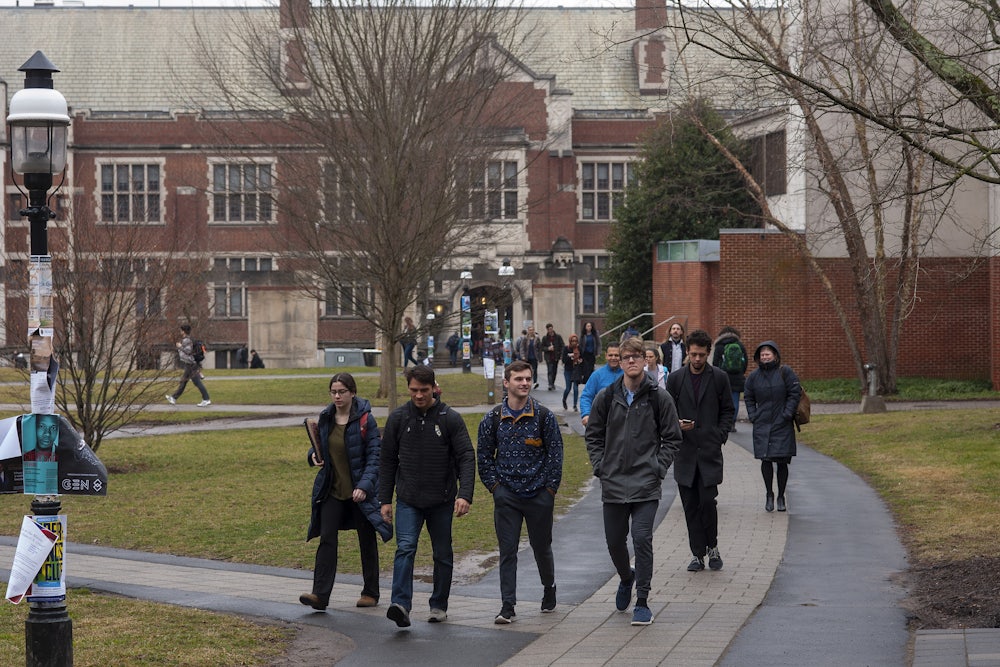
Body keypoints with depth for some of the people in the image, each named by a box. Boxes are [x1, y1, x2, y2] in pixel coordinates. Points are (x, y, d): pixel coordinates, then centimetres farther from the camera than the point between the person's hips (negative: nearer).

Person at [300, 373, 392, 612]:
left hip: (360, 491, -4)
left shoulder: (365, 420, -10)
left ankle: (370, 593, 21)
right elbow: (319, 447, 19)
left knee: (367, 541, 8)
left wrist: (365, 485, -22)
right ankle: (320, 594, -13)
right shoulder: (325, 418, 5)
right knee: (327, 539, -7)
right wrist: (314, 455, -4)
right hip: (332, 491, 4)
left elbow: (374, 456, -12)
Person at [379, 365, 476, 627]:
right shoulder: (398, 418, 1)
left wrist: (465, 495, -21)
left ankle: (439, 605, 25)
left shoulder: (451, 419, -5)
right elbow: (387, 460, 8)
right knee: (405, 548, -18)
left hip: (442, 502, 0)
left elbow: (466, 458, -8)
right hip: (408, 500, 0)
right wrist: (385, 499, 5)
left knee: (443, 555, 10)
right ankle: (401, 605, -27)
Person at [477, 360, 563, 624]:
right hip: (506, 495, 0)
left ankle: (549, 590, 37)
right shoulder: (493, 419, 2)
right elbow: (484, 455, 9)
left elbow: (555, 453, 1)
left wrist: (550, 488, -3)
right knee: (507, 550, -4)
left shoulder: (544, 416, -2)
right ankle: (507, 606, -4)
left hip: (539, 494, 0)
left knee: (542, 547, 12)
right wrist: (494, 485, 1)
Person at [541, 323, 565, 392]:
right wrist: (548, 348, -15)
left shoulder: (558, 337, 2)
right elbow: (542, 347, 6)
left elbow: (562, 346, 0)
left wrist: (562, 355, -13)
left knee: (554, 371, 10)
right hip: (548, 357, -2)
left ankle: (552, 384, 25)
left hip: (556, 357, 2)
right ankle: (550, 385, -21)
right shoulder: (545, 338, 3)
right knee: (550, 371, -14)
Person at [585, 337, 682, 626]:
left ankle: (642, 602, -3)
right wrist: (600, 467, 3)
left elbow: (672, 438, 6)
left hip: (646, 485, -3)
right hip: (613, 484, 3)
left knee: (642, 538, -12)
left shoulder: (659, 398, 0)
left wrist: (658, 468, -4)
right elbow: (593, 436, 14)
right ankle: (626, 578, 41)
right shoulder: (606, 397, 4)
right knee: (614, 540, 10)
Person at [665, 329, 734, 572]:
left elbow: (727, 411, 9)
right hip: (685, 452, 2)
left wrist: (719, 436, -4)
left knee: (707, 501, -10)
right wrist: (677, 425, -11)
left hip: (710, 451, -2)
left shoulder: (719, 378, 3)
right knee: (690, 506, 3)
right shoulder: (675, 378, 6)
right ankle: (698, 554, 11)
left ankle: (712, 547, 10)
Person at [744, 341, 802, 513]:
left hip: (782, 426, -2)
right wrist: (753, 416, 4)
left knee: (782, 462, 0)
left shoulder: (785, 373, -3)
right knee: (766, 460, -5)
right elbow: (748, 397, 17)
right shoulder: (754, 376, 7)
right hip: (762, 426, 2)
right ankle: (769, 495, 11)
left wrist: (787, 414, -10)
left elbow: (795, 393, -3)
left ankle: (781, 497, 13)